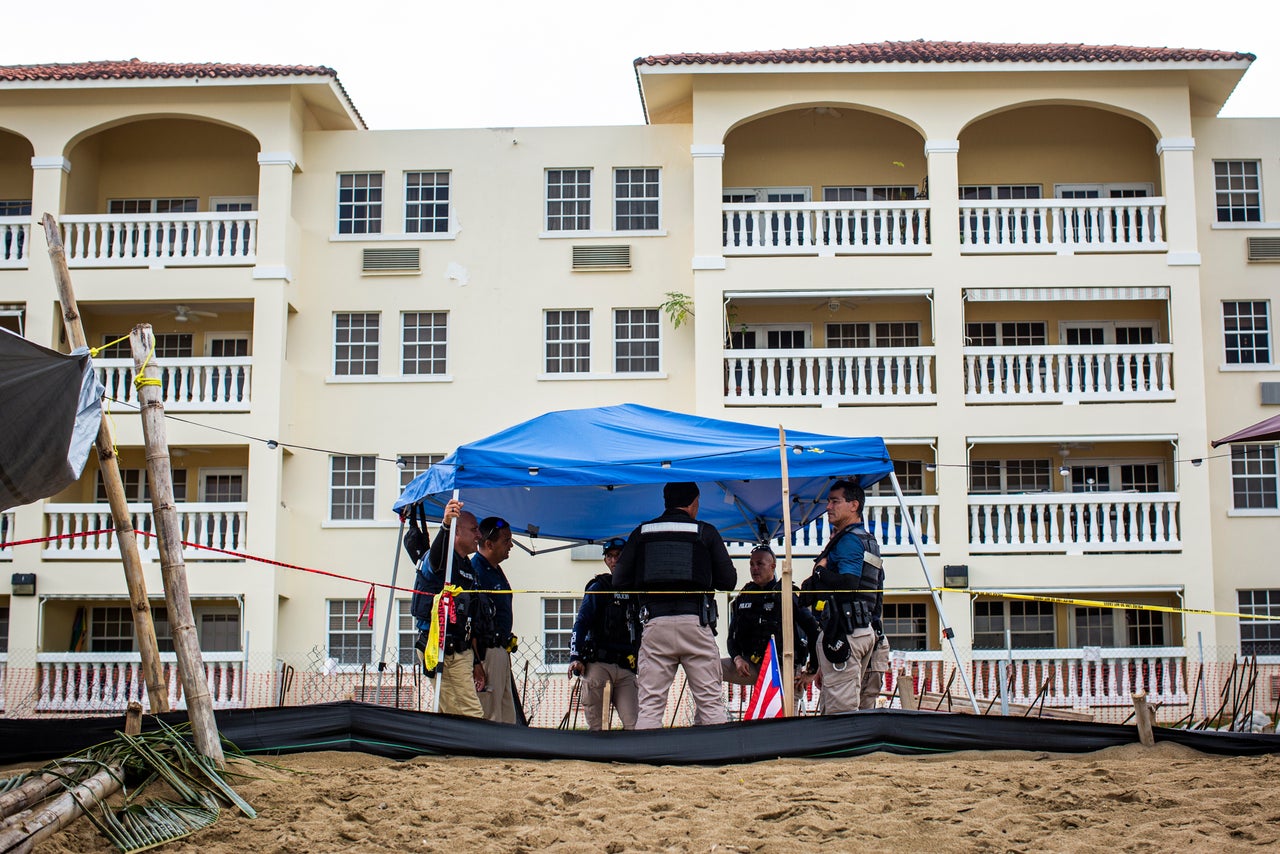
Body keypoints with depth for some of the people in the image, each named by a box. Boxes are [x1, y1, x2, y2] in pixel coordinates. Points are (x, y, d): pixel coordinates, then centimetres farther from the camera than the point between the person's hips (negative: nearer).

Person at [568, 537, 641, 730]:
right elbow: (581, 622, -4)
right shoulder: (599, 587, 4)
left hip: (626, 668, 3)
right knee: (595, 726, -7)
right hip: (598, 664, -3)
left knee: (633, 725, -9)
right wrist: (575, 657, -16)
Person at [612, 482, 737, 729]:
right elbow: (728, 581, 5)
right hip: (696, 623, -1)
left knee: (650, 705, 2)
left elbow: (620, 582, 8)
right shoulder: (705, 532, 6)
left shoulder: (641, 533, 11)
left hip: (655, 623, 2)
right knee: (711, 703, 3)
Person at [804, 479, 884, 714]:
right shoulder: (867, 540, 20)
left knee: (838, 709, -11)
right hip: (865, 630, 11)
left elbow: (848, 583, -25)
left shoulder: (849, 540, -11)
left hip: (843, 631, -11)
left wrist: (820, 571, -9)